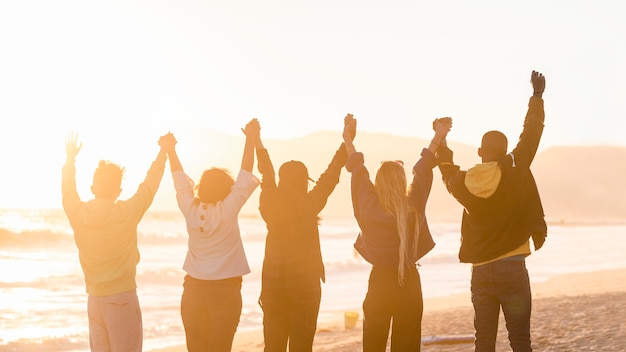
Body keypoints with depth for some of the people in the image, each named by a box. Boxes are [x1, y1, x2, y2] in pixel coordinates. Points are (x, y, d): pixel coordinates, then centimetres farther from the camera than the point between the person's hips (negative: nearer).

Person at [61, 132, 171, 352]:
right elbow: (150, 185, 0)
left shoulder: (77, 214, -2)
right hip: (122, 298, -4)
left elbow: (67, 191, 18)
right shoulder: (126, 214, -11)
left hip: (94, 299, 5)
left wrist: (70, 158, 32)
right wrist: (163, 152, 13)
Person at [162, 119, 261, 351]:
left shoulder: (191, 209, -3)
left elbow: (179, 177, 11)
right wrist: (251, 139, 0)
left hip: (193, 290, 3)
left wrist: (170, 150, 23)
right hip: (225, 290, -3)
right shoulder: (228, 211, -11)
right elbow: (246, 173, -7)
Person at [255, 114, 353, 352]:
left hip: (273, 286, 4)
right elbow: (331, 175, -7)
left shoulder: (270, 206, -3)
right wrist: (347, 142, 0)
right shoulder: (308, 206, -11)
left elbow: (266, 175, 11)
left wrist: (258, 143, 23)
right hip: (305, 285, -4)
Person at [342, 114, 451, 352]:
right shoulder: (414, 207, -8)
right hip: (409, 284, 1)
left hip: (379, 285, 0)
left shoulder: (369, 208, -9)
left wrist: (348, 138, 16)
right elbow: (423, 168, 2)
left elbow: (358, 170, 3)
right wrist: (438, 137, 13)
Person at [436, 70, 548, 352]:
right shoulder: (516, 173, -7)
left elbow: (447, 170, 24)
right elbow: (532, 132, 1)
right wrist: (537, 95, 12)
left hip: (480, 272, 3)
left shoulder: (463, 183, 1)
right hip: (512, 268, -3)